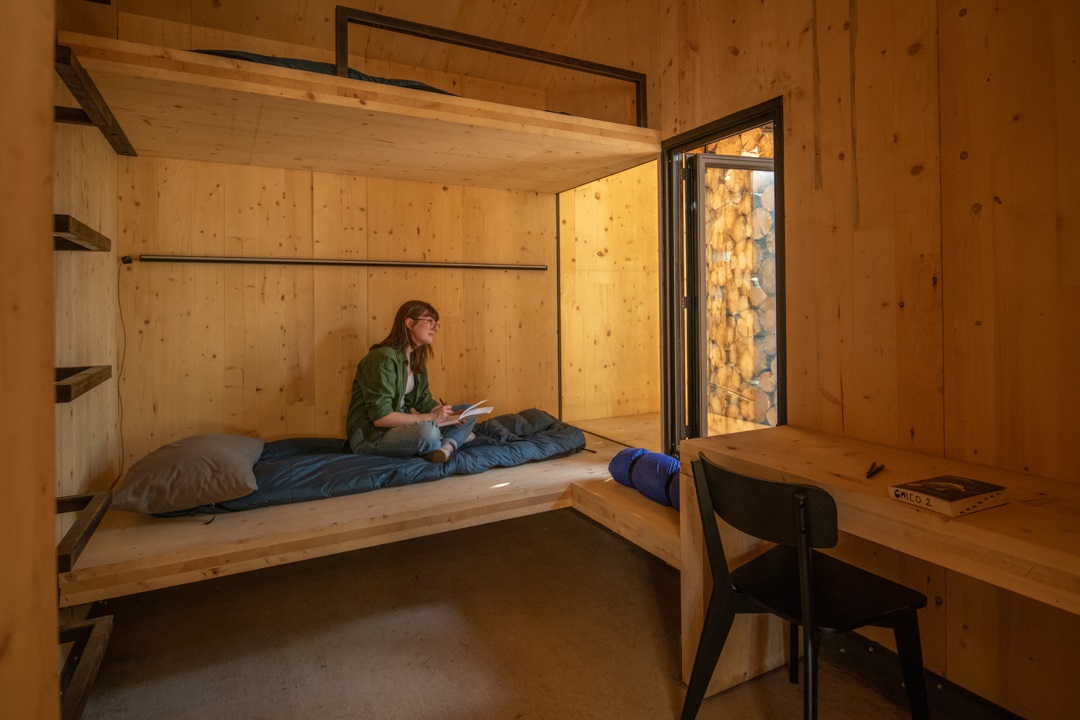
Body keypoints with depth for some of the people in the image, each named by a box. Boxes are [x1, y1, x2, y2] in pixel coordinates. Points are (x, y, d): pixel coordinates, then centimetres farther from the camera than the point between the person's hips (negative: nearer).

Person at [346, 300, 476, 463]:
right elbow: (380, 417, -25)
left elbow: (424, 400, 11)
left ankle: (446, 447, -24)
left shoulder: (417, 359, 9)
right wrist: (430, 417, -24)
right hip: (368, 435, -9)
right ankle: (452, 440, -5)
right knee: (428, 431, -38)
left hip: (400, 424, 9)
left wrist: (450, 415, -9)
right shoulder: (383, 357, -20)